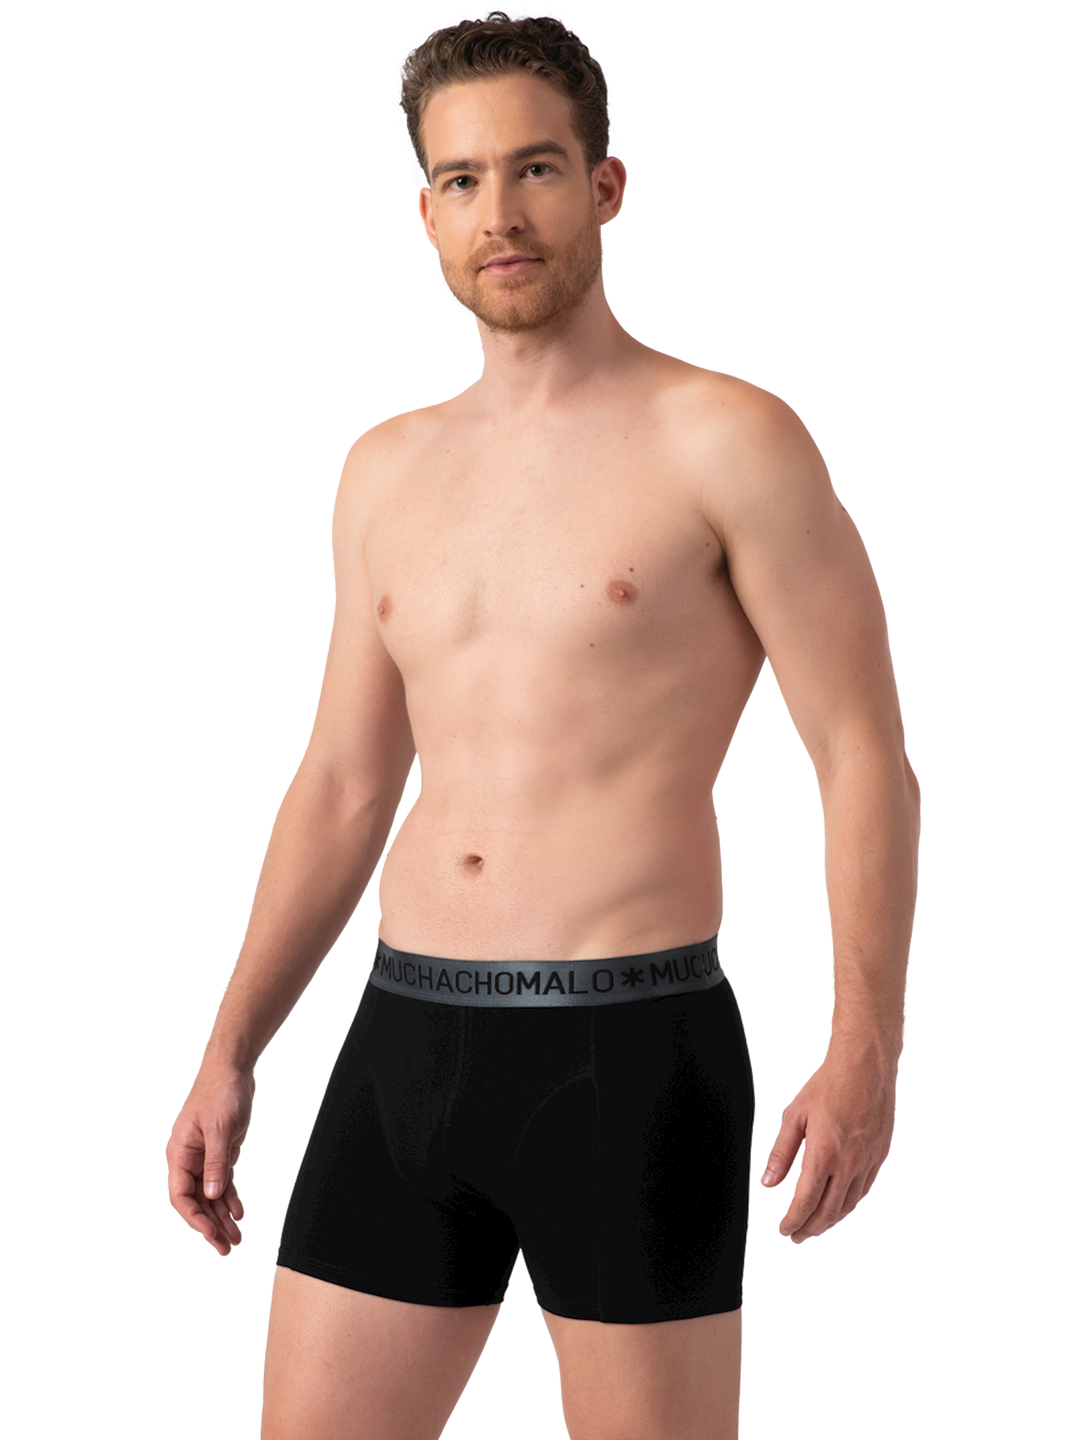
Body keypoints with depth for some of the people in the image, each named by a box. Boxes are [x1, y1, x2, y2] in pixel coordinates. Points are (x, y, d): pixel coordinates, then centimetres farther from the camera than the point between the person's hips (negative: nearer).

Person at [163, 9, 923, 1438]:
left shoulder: (730, 437, -4)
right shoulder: (388, 468, 14)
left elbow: (870, 762, -7)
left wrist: (866, 1054, -19)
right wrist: (227, 1059, 11)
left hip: (633, 1052, -5)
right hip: (406, 1049, 6)